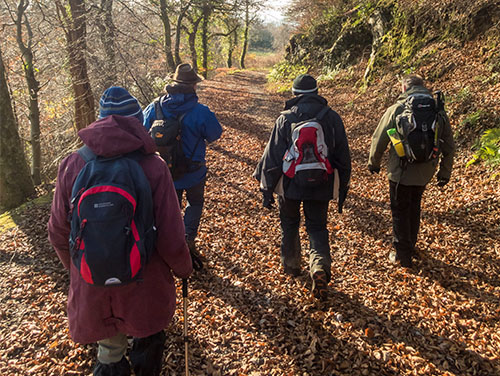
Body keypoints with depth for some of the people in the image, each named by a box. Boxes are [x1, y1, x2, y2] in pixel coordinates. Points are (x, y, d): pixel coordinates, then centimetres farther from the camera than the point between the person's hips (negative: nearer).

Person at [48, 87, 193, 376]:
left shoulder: (72, 165, -11)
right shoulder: (153, 167, -19)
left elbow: (59, 233, -3)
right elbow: (171, 237, -18)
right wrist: (184, 268, 3)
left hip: (91, 289, 2)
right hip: (144, 288, -2)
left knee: (109, 352, 25)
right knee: (148, 338, 26)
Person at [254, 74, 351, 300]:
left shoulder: (286, 119, -9)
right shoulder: (332, 118, -1)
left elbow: (272, 156, -8)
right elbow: (343, 156, 4)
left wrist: (267, 188, 0)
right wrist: (343, 188, 15)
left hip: (290, 184, -1)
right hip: (321, 186, 2)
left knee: (289, 224, 19)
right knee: (317, 227, 12)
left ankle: (291, 266, 32)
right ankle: (320, 266, -11)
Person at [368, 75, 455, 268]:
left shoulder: (396, 109, -10)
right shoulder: (439, 111, 3)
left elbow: (379, 140, -5)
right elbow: (449, 147, 8)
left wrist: (373, 163, 11)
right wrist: (445, 173, 19)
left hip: (401, 172, -4)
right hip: (425, 173, 5)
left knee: (400, 212, 9)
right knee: (414, 209, 23)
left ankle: (403, 255, 15)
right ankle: (410, 247, 37)